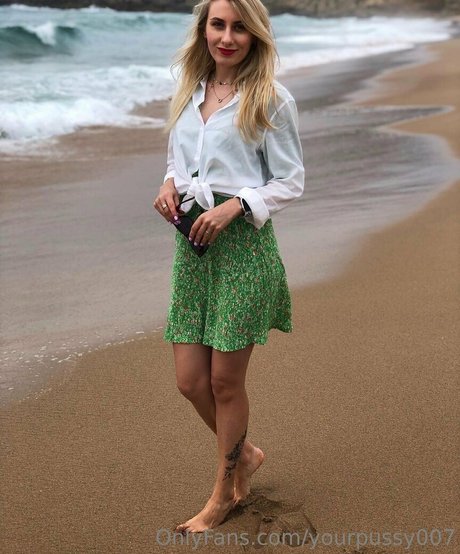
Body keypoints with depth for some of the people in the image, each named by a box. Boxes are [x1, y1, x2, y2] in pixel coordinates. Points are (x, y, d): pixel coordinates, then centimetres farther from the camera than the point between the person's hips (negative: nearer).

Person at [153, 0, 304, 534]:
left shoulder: (271, 99, -4)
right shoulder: (189, 93, 12)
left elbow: (290, 181, -4)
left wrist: (233, 205, -18)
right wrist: (169, 186, 0)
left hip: (243, 243, -5)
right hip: (191, 242, 6)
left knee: (225, 381, 3)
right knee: (190, 381, 6)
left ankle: (224, 493, 24)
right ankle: (245, 453, 35)